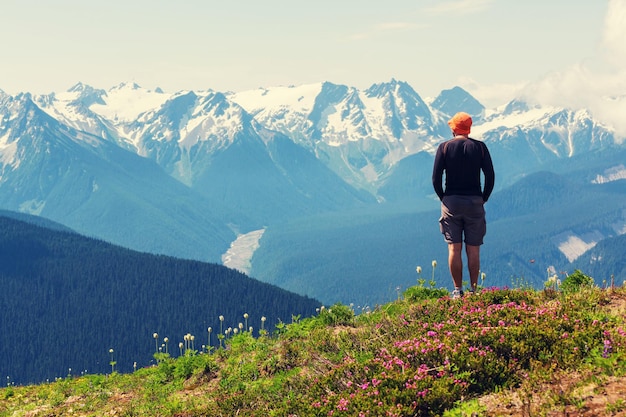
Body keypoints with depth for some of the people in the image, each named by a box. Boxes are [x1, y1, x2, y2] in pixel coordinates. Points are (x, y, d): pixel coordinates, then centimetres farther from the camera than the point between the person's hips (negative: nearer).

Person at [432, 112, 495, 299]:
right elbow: (490, 176, -2)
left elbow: (436, 178, -6)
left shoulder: (444, 147, -1)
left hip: (451, 201, 0)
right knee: (473, 250, 5)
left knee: (454, 249, 3)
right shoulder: (480, 147, 1)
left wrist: (443, 197, 7)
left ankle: (457, 291, 3)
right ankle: (473, 290, 6)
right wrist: (484, 198, 8)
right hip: (474, 202, 1)